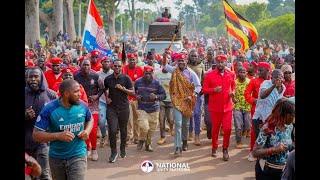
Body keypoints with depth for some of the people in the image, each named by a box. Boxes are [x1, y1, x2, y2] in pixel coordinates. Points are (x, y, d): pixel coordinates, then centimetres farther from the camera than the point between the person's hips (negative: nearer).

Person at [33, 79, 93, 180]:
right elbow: (36, 135, -15)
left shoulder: (82, 106, -7)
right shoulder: (49, 109, -16)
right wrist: (58, 135, -28)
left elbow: (90, 119, 16)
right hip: (56, 158, 0)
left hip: (78, 155, 0)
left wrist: (87, 131, -6)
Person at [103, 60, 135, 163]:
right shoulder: (108, 79, 4)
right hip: (111, 108, 0)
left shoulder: (126, 78, -2)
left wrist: (122, 89, -17)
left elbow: (133, 92, -4)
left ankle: (123, 149, 30)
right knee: (112, 130, -9)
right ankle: (113, 152, 3)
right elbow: (105, 89, 24)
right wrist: (106, 98, 7)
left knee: (123, 130, 11)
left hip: (123, 108, 0)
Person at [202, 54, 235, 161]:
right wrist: (214, 90, -20)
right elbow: (204, 89, -3)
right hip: (215, 106, -1)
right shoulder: (209, 75, -5)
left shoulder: (231, 74, 3)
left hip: (227, 106, 1)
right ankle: (214, 148, 28)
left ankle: (225, 149, 13)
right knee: (215, 128, 11)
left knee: (227, 129, -4)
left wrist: (233, 92, -4)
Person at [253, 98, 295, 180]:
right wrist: (274, 149, -33)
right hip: (266, 171, -6)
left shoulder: (290, 126, -4)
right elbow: (255, 152, -22)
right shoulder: (267, 128, -23)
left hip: (284, 170, 6)